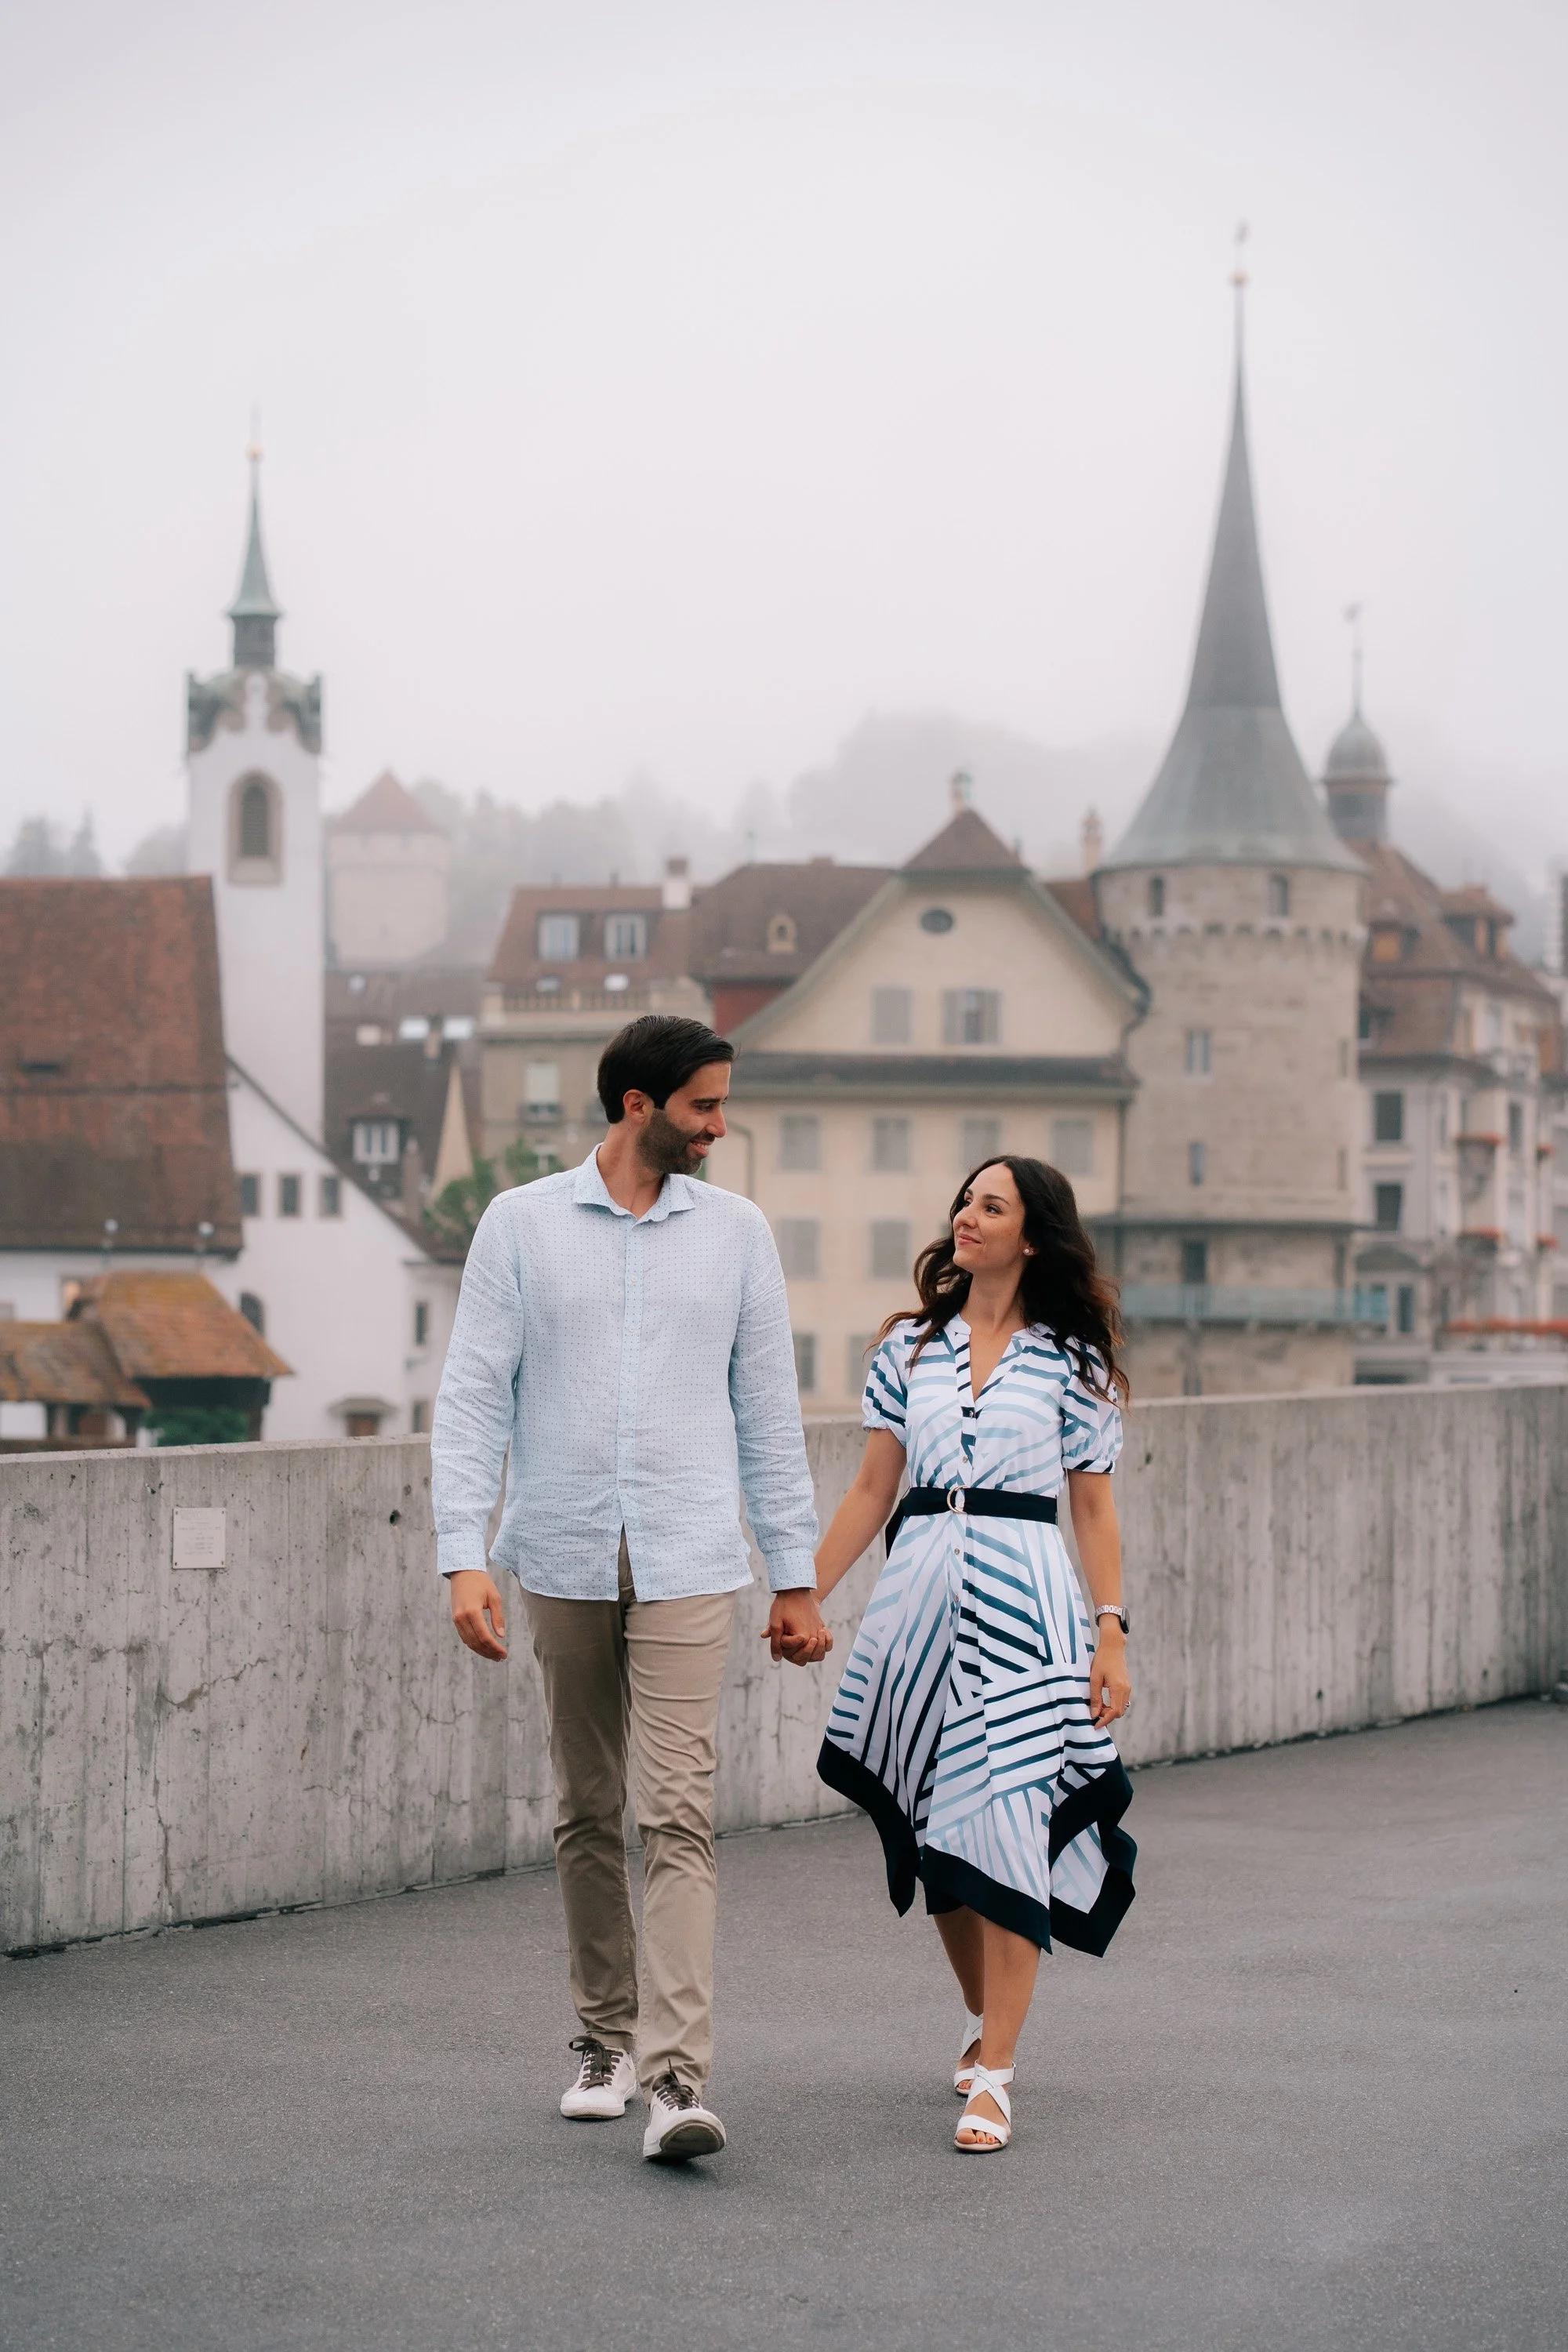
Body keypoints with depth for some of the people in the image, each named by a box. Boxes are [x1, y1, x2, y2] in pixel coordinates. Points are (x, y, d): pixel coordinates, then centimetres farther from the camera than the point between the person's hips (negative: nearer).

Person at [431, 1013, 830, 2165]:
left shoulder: (735, 1230, 8)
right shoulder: (522, 1225, 3)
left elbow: (768, 1411, 11)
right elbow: (474, 1398, 1)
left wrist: (798, 1576, 9)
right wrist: (464, 1556, -10)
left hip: (689, 1565, -1)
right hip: (564, 1562, 1)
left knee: (679, 1818, -11)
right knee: (588, 1817, 10)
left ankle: (677, 2077, -16)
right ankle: (606, 2040, 24)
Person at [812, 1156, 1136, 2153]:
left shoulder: (1071, 1361, 3)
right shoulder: (912, 1348, 12)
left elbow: (1096, 1509, 4)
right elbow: (873, 1488, 13)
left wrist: (1112, 1634, -4)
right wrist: (805, 1595, 7)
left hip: (1024, 1601, -4)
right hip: (922, 1587, 4)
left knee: (1005, 1828, -11)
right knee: (934, 1836, 8)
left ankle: (993, 2078, -10)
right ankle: (984, 2018, 31)